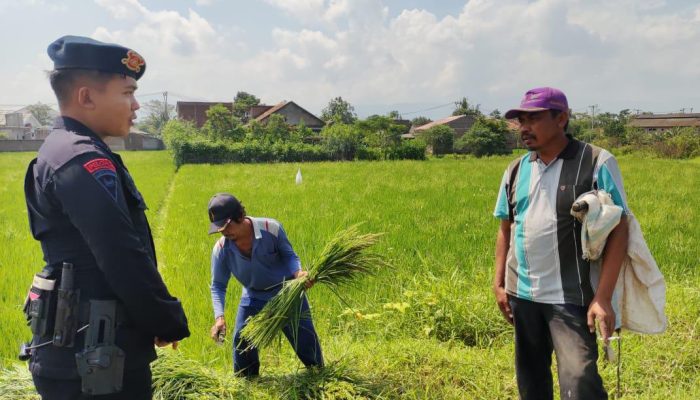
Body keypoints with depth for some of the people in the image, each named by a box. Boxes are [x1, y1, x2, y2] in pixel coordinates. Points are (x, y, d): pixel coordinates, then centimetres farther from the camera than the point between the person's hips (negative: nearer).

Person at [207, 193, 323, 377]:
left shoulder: (271, 228, -27)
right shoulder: (221, 249, -19)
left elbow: (289, 255, -13)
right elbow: (218, 286, -10)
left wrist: (298, 272, -34)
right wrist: (219, 317, -23)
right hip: (253, 298, 2)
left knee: (305, 338, 7)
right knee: (241, 341, 2)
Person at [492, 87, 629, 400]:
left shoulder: (597, 163, -9)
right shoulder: (516, 170, 5)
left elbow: (618, 230, -11)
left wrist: (602, 297, -17)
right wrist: (498, 283, 7)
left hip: (571, 297, -5)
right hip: (522, 294, 5)